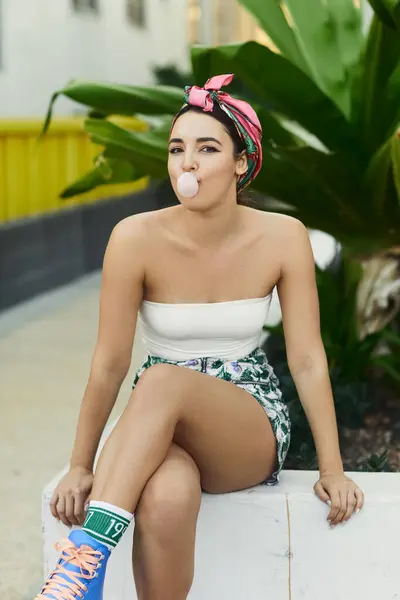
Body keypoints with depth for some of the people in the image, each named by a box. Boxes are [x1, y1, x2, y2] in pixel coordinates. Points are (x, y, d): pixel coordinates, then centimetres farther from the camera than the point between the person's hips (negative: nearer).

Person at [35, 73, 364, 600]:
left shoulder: (283, 238, -8)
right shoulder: (137, 238, -11)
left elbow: (308, 360, -4)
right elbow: (109, 364, -6)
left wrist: (332, 469, -5)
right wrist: (81, 466, -3)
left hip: (253, 430, 0)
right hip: (156, 430, 0)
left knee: (163, 381, -36)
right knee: (167, 498, -40)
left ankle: (87, 557, -37)